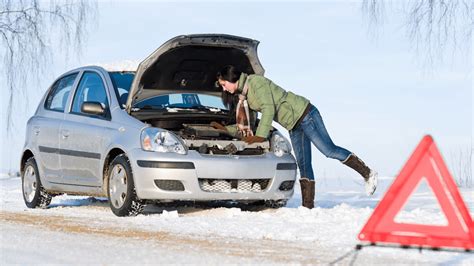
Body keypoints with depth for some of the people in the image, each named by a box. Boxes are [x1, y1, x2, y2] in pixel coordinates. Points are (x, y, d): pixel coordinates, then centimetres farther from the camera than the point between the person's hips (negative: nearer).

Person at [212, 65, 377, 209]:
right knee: (303, 165, 4)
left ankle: (368, 174, -6)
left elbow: (269, 109, -23)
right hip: (294, 126, 10)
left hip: (304, 114, -9)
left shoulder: (256, 82, -15)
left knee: (329, 150, -13)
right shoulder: (244, 95, 14)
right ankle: (308, 205, 2)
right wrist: (225, 129, 15)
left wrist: (260, 135, -25)